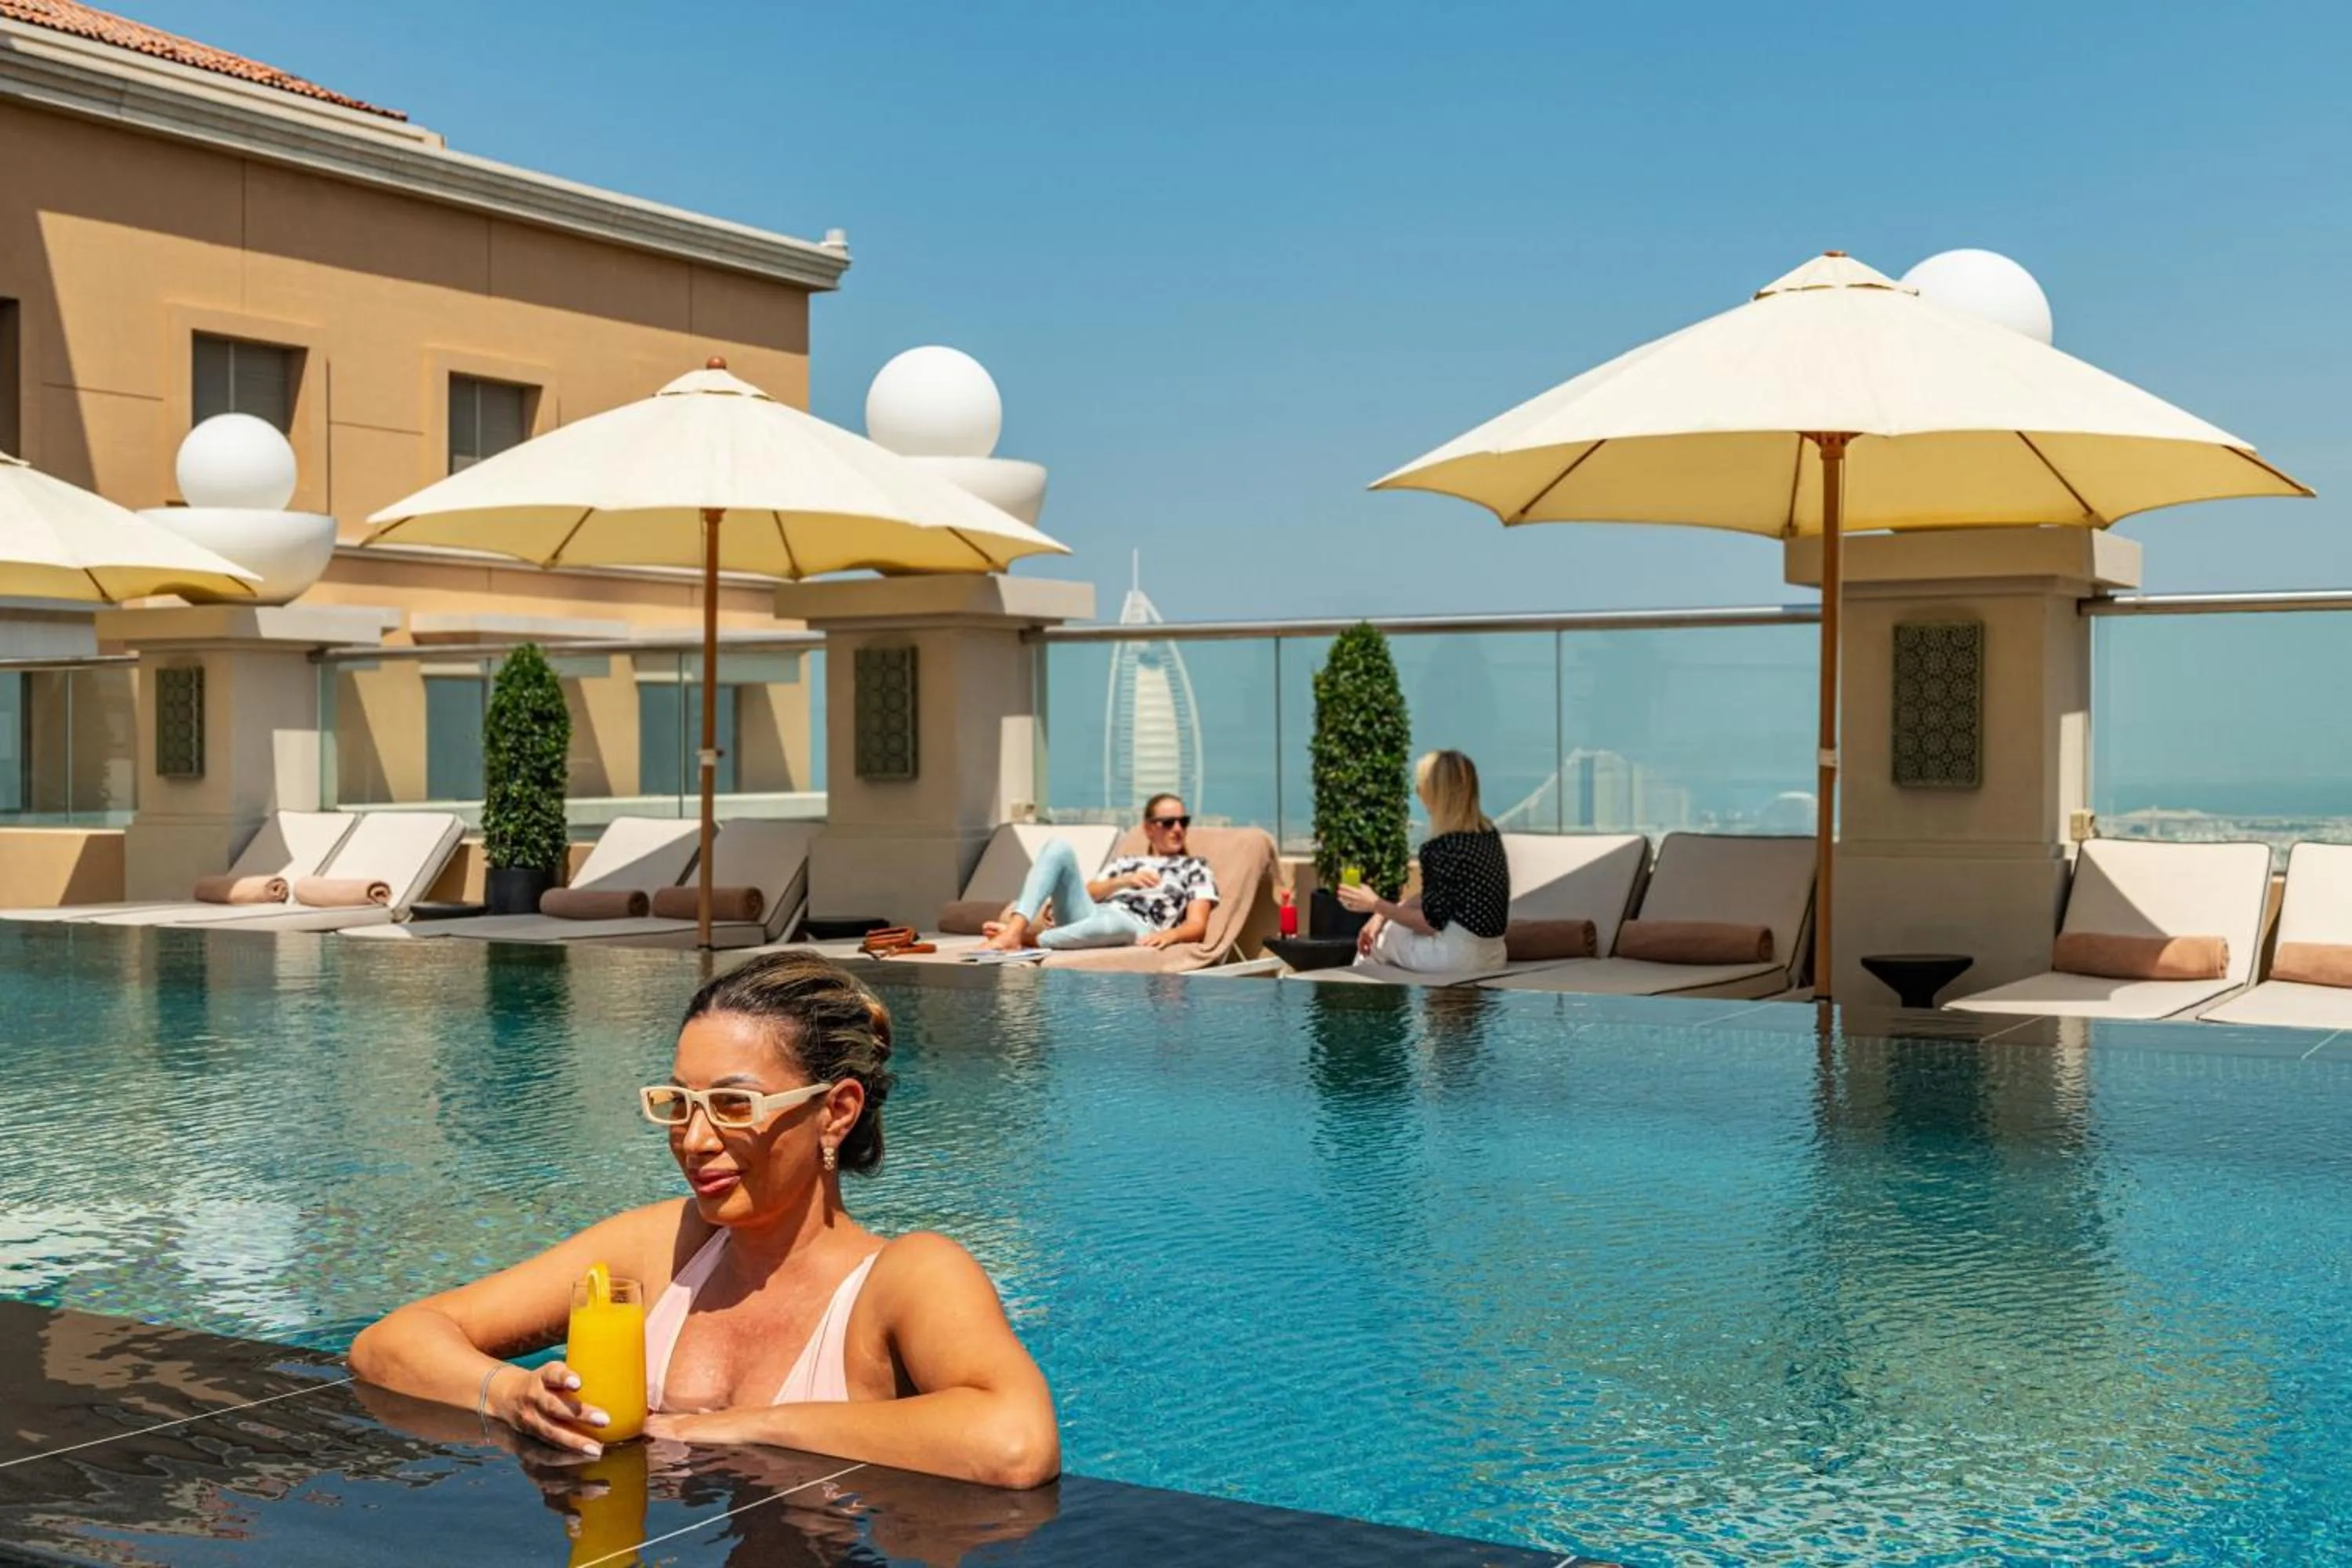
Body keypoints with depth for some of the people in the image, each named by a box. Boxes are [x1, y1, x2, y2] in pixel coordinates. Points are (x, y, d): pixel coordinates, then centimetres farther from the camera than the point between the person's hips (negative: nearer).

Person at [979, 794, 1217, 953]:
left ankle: (1024, 938, -32)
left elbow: (1197, 926, 5)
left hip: (1133, 928, -4)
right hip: (1088, 917, 5)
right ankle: (1014, 930, -37)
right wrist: (1124, 881, -2)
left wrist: (1169, 935, -17)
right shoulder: (1125, 862, 34)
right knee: (1059, 846, -19)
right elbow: (1088, 893, 16)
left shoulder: (1195, 868, 22)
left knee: (1110, 922, -45)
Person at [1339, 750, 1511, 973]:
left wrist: (1376, 905, -5)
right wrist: (1384, 913, 8)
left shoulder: (1444, 847, -21)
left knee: (1377, 938, 16)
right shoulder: (1487, 833, 7)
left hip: (1459, 955, -8)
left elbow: (1430, 923, -16)